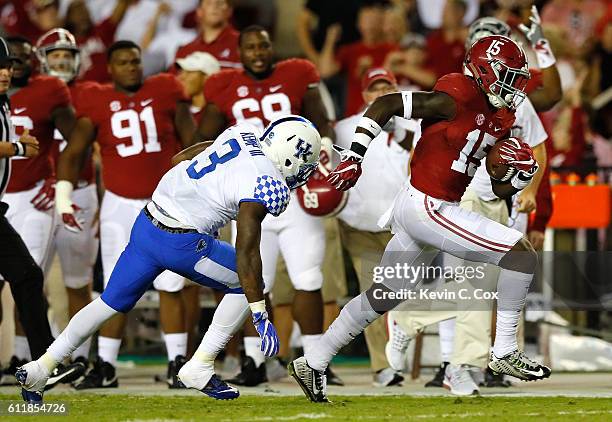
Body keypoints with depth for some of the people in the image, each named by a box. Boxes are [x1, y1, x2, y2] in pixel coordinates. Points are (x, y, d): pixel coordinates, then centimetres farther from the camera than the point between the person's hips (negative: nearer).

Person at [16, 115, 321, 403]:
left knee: (112, 302, 19)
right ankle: (199, 369, 8)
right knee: (247, 284, 11)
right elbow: (246, 252, -21)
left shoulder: (244, 133, 6)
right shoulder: (265, 187, -17)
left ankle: (40, 367, 18)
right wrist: (261, 316, -19)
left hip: (145, 226, 8)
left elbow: (181, 158, 18)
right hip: (182, 244, -8)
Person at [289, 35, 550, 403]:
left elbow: (500, 191, 17)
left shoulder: (499, 118, 12)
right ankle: (505, 351, -4)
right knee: (522, 254, -10)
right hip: (427, 208, -10)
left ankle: (312, 364, 28)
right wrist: (354, 157, -16)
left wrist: (523, 172, -4)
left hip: (415, 208, 10)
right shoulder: (457, 99, -15)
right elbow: (384, 105, -14)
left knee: (383, 297, 19)